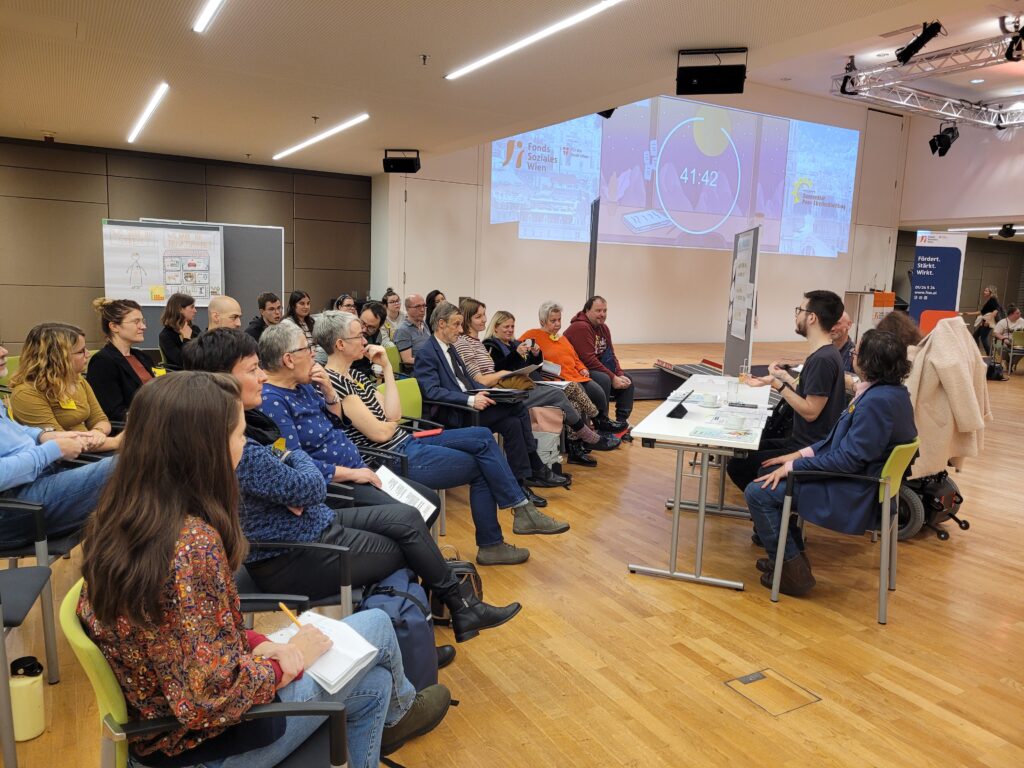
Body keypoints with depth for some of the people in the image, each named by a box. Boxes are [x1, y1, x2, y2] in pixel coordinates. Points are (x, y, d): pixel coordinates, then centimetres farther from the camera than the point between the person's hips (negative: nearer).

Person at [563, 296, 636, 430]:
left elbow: (610, 355, 12)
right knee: (604, 380, -34)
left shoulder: (603, 327, 10)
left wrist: (620, 375, -6)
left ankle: (622, 421, 8)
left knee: (627, 383, 6)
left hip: (596, 369, 10)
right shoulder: (580, 327, -20)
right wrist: (613, 378, -22)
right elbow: (589, 360, -25)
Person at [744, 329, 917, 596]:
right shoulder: (891, 391, 5)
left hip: (852, 495, -11)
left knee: (758, 492, -9)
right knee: (771, 473, 17)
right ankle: (793, 554, 23)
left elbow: (849, 459, -26)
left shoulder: (877, 401, -27)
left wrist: (793, 466, -18)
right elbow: (843, 438, 12)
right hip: (860, 479, 11)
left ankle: (793, 570, 3)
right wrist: (802, 453, 5)